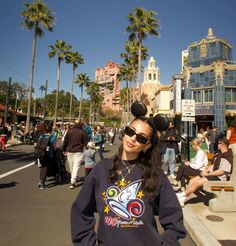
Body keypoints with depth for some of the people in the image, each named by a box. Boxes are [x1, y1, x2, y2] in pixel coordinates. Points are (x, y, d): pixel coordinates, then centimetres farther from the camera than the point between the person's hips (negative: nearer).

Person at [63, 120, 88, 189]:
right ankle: (72, 182, -11)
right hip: (79, 152, -3)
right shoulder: (83, 132, -4)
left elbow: (65, 141, 7)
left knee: (71, 166, 17)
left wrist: (64, 150, 16)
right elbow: (86, 142, -4)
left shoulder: (69, 131, 3)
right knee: (76, 166, -3)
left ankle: (73, 179, 35)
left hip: (69, 151, 3)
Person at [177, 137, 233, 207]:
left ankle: (181, 195, -12)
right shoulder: (219, 155, 15)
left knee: (197, 182, -23)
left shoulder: (227, 157, -15)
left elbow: (221, 171, -21)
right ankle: (183, 198, -11)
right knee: (192, 180, -7)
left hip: (219, 178, -9)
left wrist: (207, 174, -18)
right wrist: (206, 171, 1)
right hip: (212, 174, 9)